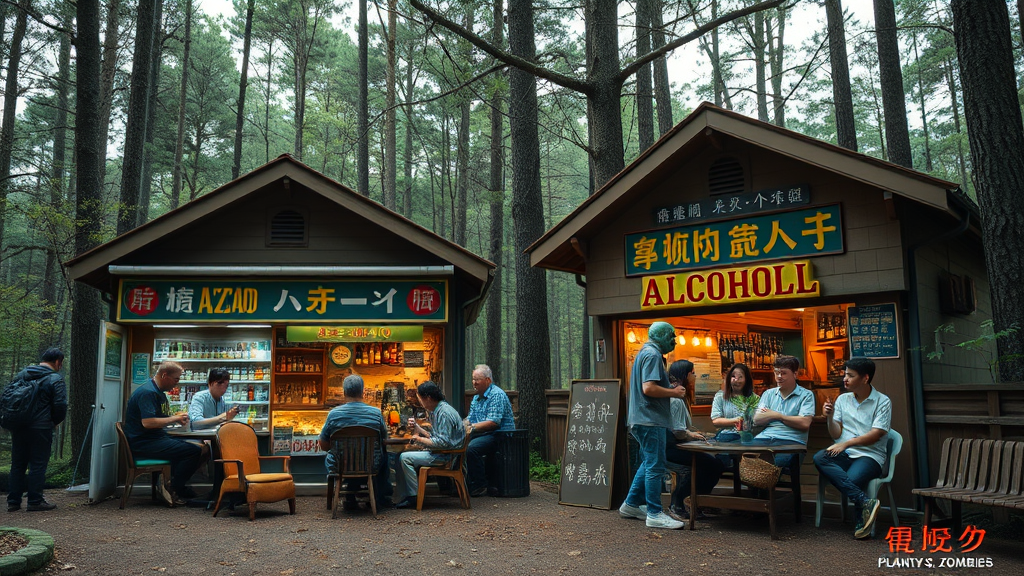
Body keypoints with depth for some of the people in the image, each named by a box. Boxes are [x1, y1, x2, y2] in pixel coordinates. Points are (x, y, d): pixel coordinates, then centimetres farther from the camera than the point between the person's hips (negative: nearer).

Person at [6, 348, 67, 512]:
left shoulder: (22, 374, 11)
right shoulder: (55, 379, -10)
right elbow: (60, 405, -15)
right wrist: (54, 421, 4)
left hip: (18, 428, 6)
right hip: (40, 429, -6)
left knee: (17, 464, 14)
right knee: (38, 465, 1)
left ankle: (13, 501, 18)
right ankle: (35, 501, 4)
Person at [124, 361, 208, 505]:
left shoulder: (158, 392, 19)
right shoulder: (148, 392, -15)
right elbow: (147, 422, -26)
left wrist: (177, 418, 6)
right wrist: (174, 419, -16)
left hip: (156, 439, 11)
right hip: (144, 443, -11)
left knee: (203, 449, 4)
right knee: (194, 451, -21)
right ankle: (172, 488, -9)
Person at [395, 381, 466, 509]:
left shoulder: (445, 413, -18)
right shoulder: (435, 411, 15)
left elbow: (443, 442, -25)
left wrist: (420, 440, -15)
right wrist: (416, 427, 12)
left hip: (445, 455, -11)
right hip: (439, 452, 11)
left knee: (405, 458, -17)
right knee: (401, 457, 10)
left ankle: (414, 496, -8)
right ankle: (407, 495, 7)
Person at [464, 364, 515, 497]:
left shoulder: (497, 395, -12)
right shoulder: (476, 398, 19)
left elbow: (493, 423, -21)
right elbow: (470, 419, 20)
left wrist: (472, 427, -21)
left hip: (499, 435, -9)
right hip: (481, 434, 9)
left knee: (471, 448, -31)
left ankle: (480, 486, -18)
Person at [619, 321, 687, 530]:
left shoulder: (645, 353, 19)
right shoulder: (652, 355, -14)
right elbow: (649, 388, -24)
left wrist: (670, 388, 13)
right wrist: (674, 392, -11)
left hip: (644, 419, 11)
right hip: (650, 420, -11)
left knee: (649, 464, 18)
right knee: (655, 467, -5)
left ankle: (631, 505, 24)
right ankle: (655, 514, 1)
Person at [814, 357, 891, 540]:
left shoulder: (882, 401, 1)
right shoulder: (842, 399, 14)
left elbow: (876, 435, -10)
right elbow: (836, 435, 10)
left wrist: (847, 443, -16)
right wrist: (829, 417, -8)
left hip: (870, 456, -4)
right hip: (845, 454, 4)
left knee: (851, 481, -35)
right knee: (819, 458, -31)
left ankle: (862, 521, -8)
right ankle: (866, 502, -37)